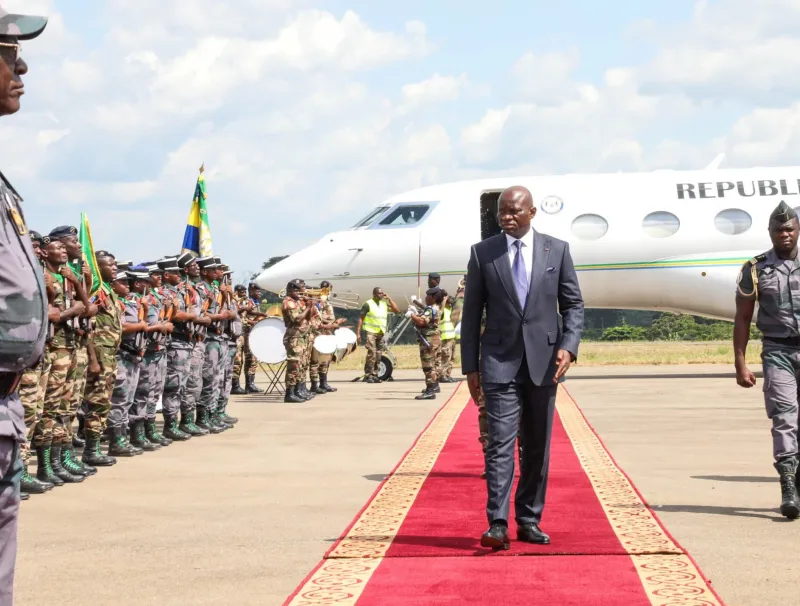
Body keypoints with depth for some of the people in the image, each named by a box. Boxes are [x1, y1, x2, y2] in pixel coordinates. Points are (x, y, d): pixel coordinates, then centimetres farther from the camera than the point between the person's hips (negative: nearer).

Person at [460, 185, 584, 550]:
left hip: (543, 361, 2)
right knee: (501, 443, -11)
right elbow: (471, 313, 5)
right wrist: (470, 367, 1)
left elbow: (573, 304, 6)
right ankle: (497, 524, -13)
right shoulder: (482, 253, 3)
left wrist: (568, 347, -10)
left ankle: (529, 520, 18)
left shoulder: (557, 250, 5)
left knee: (537, 447, 9)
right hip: (500, 361, -2)